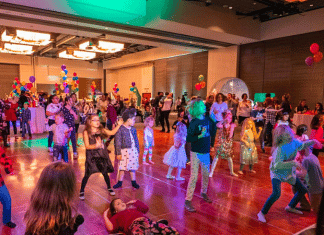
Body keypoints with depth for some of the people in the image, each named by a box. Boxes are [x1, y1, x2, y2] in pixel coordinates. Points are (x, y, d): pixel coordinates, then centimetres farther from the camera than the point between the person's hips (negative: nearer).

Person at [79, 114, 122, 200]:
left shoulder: (101, 130, 3)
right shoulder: (86, 132, -9)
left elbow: (112, 132, 7)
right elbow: (87, 146, -13)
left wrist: (118, 125, 0)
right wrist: (96, 145, -29)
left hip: (102, 155, 4)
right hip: (92, 156, -3)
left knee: (105, 172, 12)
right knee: (87, 174, 0)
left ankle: (109, 188, 32)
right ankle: (82, 192, 18)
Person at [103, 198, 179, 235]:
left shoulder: (133, 209, 40)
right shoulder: (116, 216, 25)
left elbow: (145, 208, 45)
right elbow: (110, 228, 6)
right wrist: (105, 216, 17)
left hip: (147, 222, 5)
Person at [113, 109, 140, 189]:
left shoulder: (133, 129, 6)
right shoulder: (120, 129, -11)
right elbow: (118, 142, -10)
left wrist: (138, 151, 14)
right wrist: (118, 153, -11)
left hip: (133, 151, 4)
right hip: (124, 151, -4)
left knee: (132, 167, 12)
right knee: (122, 167, 6)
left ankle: (133, 182, 24)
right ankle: (120, 182, 21)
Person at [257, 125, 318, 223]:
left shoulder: (294, 142, -10)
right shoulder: (279, 149, -31)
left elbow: (302, 145, 13)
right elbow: (277, 165, -39)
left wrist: (312, 141, -4)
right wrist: (292, 163, -46)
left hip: (289, 172, 8)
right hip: (277, 173, -8)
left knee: (303, 190, 17)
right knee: (276, 193, -27)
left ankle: (290, 207, 39)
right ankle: (262, 213, -11)